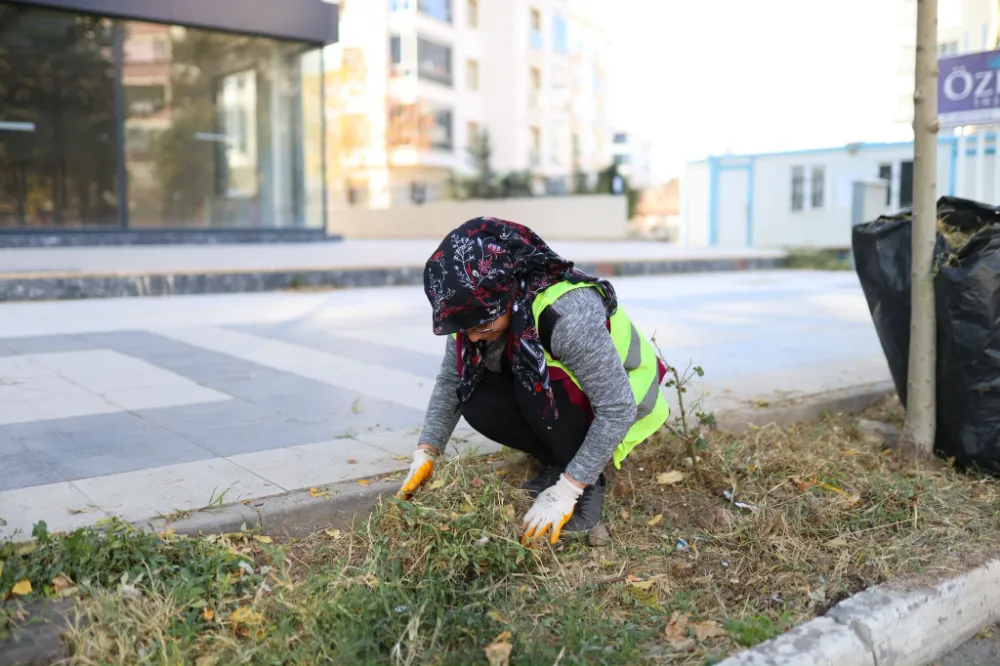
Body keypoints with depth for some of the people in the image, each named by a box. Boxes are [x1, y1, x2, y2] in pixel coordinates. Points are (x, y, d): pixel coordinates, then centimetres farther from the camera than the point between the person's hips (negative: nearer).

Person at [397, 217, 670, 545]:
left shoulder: (569, 313, -39)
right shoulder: (474, 309, -19)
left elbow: (617, 407, -35)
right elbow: (449, 381, -9)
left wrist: (566, 491, -33)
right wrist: (425, 454, -18)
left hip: (618, 403, -5)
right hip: (545, 391, 6)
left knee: (535, 386, -34)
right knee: (478, 402, -21)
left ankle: (589, 485, -12)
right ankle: (558, 461, 2)